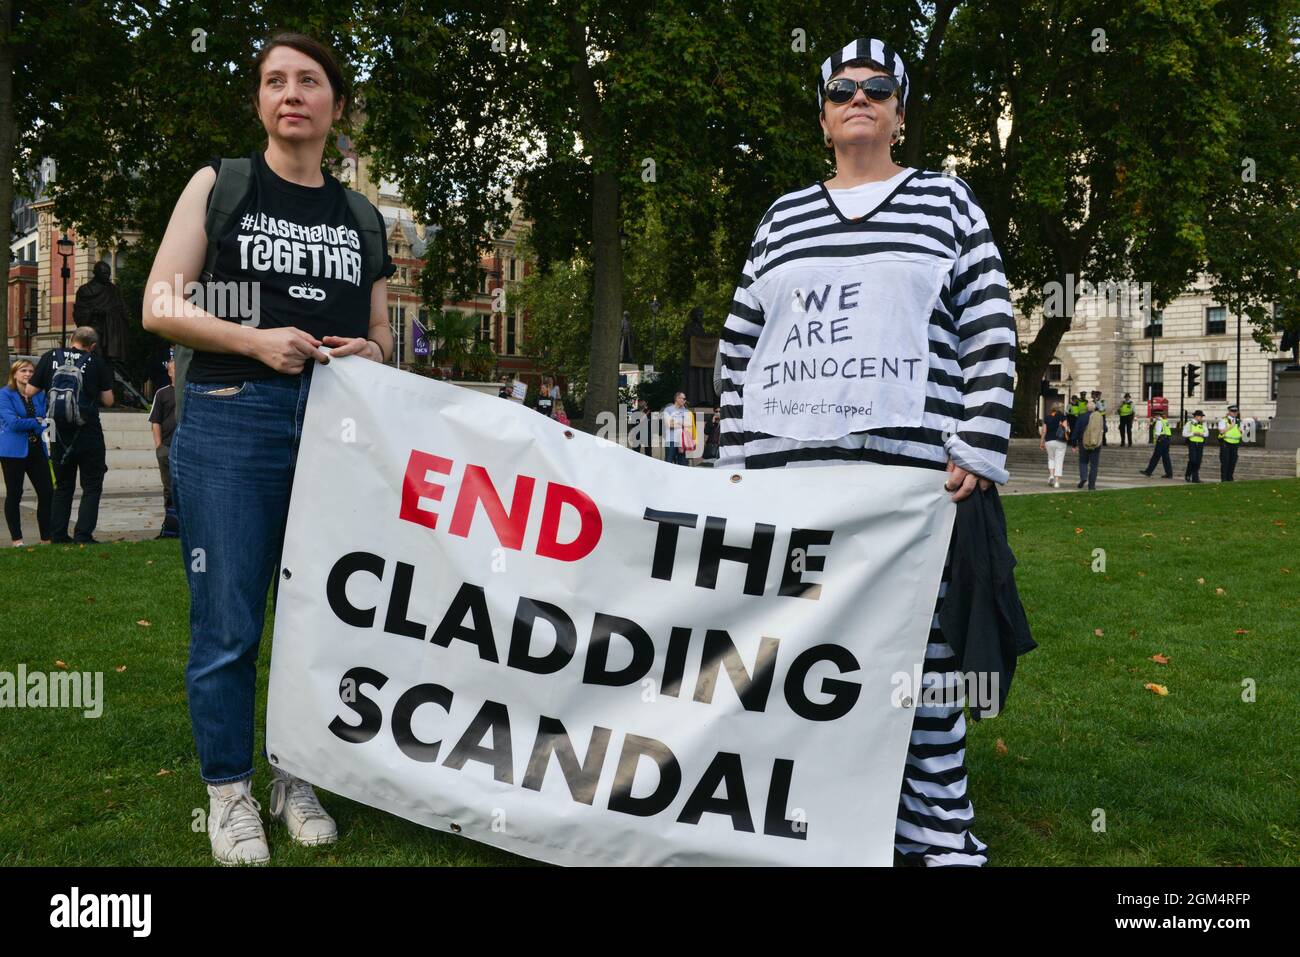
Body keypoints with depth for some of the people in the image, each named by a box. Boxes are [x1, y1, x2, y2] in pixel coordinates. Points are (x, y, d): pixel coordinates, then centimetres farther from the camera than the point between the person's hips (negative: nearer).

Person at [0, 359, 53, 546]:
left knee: (47, 493, -1)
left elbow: (47, 420, 4)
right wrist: (37, 422, -5)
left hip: (37, 451, 4)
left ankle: (47, 537, 7)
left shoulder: (40, 395, 12)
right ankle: (17, 539, 8)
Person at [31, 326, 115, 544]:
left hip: (59, 434, 3)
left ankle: (58, 535, 14)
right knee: (92, 487, 5)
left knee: (63, 487, 16)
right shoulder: (97, 363, -4)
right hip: (88, 433, -3)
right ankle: (83, 535, -5)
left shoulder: (50, 358, 2)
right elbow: (108, 401, -3)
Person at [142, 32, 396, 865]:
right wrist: (254, 339, -15)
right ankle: (230, 792, 16)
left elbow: (381, 337, 20)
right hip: (231, 422, -3)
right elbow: (160, 306, -1)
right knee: (228, 623, 0)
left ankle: (298, 779, 24)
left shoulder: (362, 218, 15)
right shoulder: (220, 184, 7)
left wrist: (369, 352, -4)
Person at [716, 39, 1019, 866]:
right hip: (786, 472, 3)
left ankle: (937, 831, 14)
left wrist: (977, 454, -6)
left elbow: (991, 337, 3)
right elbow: (741, 347, 16)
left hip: (909, 473, -2)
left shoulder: (946, 202, 10)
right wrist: (736, 457, 10)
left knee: (919, 651, 0)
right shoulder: (783, 218, 17)